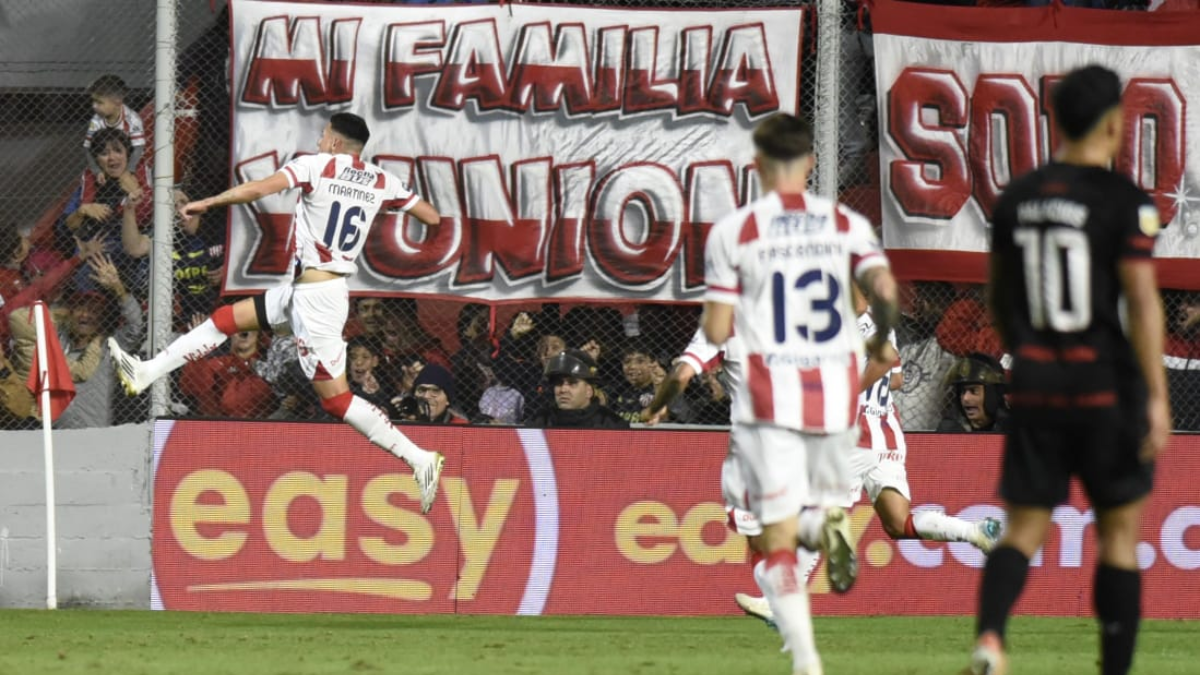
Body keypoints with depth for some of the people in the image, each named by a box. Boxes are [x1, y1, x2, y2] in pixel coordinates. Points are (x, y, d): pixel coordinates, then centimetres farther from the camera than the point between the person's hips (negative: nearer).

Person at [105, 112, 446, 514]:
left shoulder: (318, 165, -10)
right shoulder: (381, 182, 6)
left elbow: (259, 189, -20)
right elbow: (432, 217, 10)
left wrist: (206, 204, -11)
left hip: (315, 295, -9)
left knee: (335, 398, -7)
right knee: (228, 319, 16)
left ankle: (419, 459, -10)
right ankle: (146, 372, 19)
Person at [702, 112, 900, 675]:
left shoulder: (732, 231, -1)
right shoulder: (846, 225, 5)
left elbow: (716, 332, -4)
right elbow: (885, 290, -10)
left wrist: (715, 314, 21)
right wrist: (881, 339, 12)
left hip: (769, 396, -2)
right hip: (835, 393, 2)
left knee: (779, 537, 2)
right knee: (826, 490, 21)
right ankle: (829, 523, -19)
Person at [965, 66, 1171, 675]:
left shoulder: (1016, 198, 7)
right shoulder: (1123, 201, -10)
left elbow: (997, 297, 16)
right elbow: (1142, 301, -15)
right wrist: (1157, 398, -14)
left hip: (1035, 384, 4)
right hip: (1105, 385, -4)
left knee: (1024, 529, 5)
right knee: (1119, 531, 9)